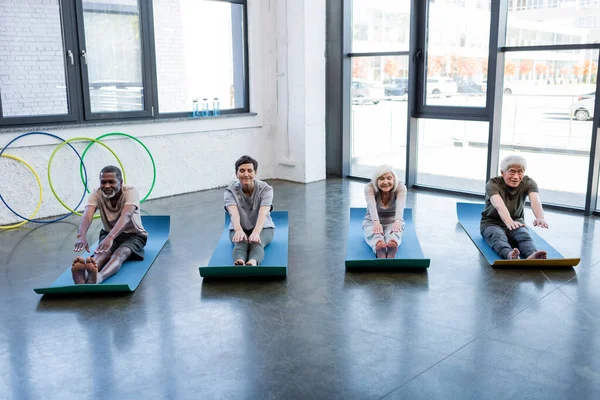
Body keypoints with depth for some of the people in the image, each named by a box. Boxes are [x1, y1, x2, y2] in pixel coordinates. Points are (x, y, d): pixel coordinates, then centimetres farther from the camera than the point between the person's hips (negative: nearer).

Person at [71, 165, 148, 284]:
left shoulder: (130, 192, -23)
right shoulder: (96, 194, -14)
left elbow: (125, 216, -41)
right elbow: (87, 215, -32)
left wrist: (110, 237, -60)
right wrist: (81, 236, -55)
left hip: (133, 234, -3)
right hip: (108, 233, 3)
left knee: (120, 253, -37)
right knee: (102, 252, -34)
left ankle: (97, 278, -68)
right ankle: (84, 277, -66)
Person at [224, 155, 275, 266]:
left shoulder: (265, 189, -18)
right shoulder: (230, 190, -15)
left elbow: (263, 213, -35)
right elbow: (234, 213, -33)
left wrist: (256, 232, -55)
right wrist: (238, 230, -55)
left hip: (263, 228, -1)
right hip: (239, 229, 1)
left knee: (256, 243, -37)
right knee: (240, 243, -36)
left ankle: (253, 263, -68)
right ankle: (239, 263, -68)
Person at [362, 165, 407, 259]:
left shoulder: (400, 187, -17)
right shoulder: (370, 187, -19)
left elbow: (400, 205, -36)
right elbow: (372, 205, -38)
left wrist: (398, 221, -57)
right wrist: (376, 222, -57)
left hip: (392, 223, 0)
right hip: (372, 222, 0)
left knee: (394, 235, -38)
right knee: (375, 234, -38)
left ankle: (391, 256, -68)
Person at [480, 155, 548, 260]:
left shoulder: (528, 183, -9)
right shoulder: (493, 184, -18)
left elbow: (535, 201, -30)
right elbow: (499, 205, -38)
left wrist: (540, 218, -54)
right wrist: (509, 222, -60)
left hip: (517, 222, 3)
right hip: (491, 223, -2)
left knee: (524, 236, -32)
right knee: (498, 237, -36)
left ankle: (532, 256, -63)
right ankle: (510, 255, -67)